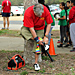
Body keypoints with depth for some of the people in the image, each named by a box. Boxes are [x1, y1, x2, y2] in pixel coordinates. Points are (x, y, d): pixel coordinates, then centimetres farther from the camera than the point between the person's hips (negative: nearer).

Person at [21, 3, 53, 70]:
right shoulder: (28, 13, -35)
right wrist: (37, 39, -28)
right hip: (28, 27, -1)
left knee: (37, 44, -10)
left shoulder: (46, 10, -28)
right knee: (23, 31, -34)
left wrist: (46, 36, -21)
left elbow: (49, 24, -16)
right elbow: (31, 28, -31)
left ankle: (36, 63, 0)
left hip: (39, 28, 1)